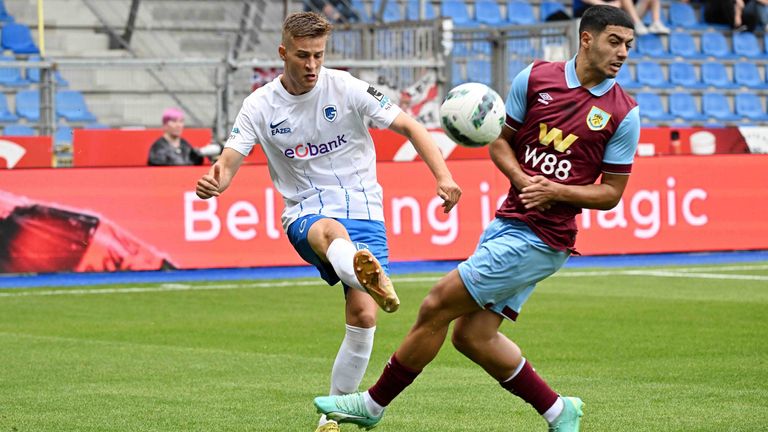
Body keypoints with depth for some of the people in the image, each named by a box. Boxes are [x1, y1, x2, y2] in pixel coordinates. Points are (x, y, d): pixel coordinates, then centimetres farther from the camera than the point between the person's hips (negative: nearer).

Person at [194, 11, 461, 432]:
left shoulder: (346, 88, -3)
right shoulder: (261, 106, 1)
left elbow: (409, 127, -3)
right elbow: (228, 162, -6)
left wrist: (443, 176, -18)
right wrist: (214, 182, -32)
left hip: (362, 210, 1)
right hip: (305, 214, -1)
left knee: (363, 315, -15)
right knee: (330, 230, -40)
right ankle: (371, 278, -76)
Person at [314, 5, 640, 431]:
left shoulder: (623, 113, -7)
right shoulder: (535, 77, 2)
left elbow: (612, 192, -1)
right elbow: (501, 142, 12)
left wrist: (556, 191, -16)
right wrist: (523, 180, -8)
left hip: (542, 239, -6)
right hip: (507, 221, 6)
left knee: (437, 305, -5)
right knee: (473, 336, 6)